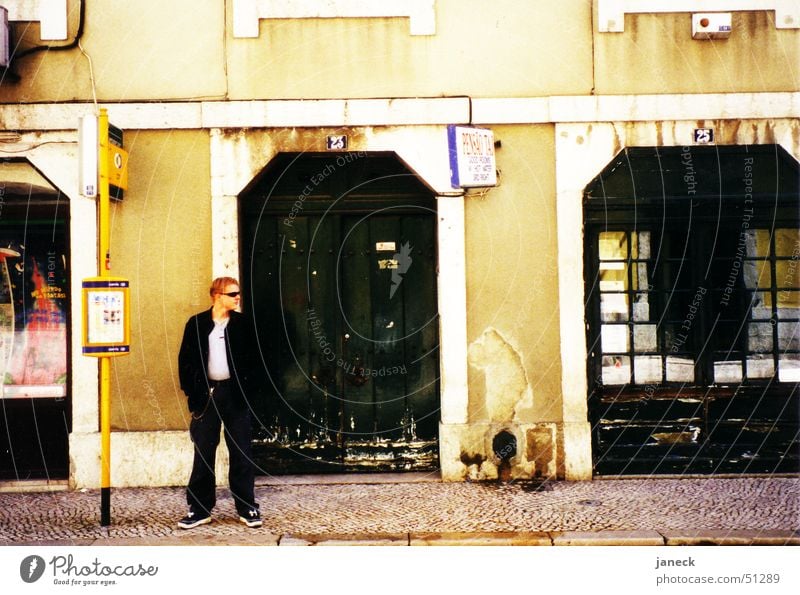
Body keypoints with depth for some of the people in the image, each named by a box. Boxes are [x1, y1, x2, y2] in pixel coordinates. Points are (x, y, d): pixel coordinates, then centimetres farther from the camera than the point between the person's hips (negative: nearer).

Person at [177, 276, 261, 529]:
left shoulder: (242, 324, 4)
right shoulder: (197, 324, 2)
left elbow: (251, 358, 4)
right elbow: (185, 360, 4)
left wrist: (246, 389, -6)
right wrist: (192, 392, -3)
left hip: (234, 393, 0)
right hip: (206, 393, 0)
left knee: (241, 453, 3)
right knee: (203, 453, 5)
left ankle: (247, 508, 11)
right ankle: (200, 509, 13)